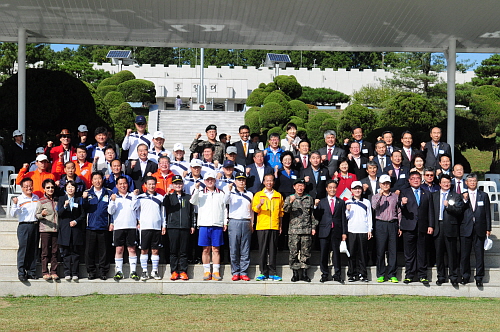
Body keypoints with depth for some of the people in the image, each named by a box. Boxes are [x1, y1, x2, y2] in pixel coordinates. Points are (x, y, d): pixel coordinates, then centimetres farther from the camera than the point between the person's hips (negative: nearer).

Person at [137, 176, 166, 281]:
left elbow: (163, 212, 14)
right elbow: (136, 211, 13)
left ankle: (155, 271, 8)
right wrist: (138, 222, 3)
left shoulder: (160, 197, 11)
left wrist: (164, 225, 9)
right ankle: (144, 272, 4)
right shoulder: (140, 197, 7)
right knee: (144, 250, -1)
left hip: (157, 227, 1)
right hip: (144, 227, -1)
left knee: (155, 250, 2)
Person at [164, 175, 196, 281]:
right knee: (173, 251, -1)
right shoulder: (169, 197, 11)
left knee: (183, 251, 0)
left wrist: (193, 225, 10)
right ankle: (174, 272, 3)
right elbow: (164, 205, -10)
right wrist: (167, 194, -23)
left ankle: (183, 272, 3)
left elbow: (192, 212, 16)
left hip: (185, 227, 1)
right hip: (172, 227, -1)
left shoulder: (188, 197, 15)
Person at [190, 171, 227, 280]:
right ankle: (207, 271, 6)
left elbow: (224, 208, 15)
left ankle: (216, 272, 2)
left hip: (217, 225, 0)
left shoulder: (221, 194, 14)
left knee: (216, 249, 0)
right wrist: (196, 189, -17)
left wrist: (225, 222, 8)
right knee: (206, 249, 1)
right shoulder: (200, 193, 11)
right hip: (204, 225, 0)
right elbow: (193, 201, -6)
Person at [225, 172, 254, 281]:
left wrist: (251, 223, 14)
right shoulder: (231, 193, 8)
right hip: (234, 222, -2)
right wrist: (228, 190, -26)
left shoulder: (249, 194, 17)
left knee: (245, 250, 0)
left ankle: (244, 272, 4)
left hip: (246, 223, 2)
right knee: (234, 249, -3)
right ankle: (235, 272, 2)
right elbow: (225, 201, -12)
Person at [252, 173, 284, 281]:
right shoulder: (258, 195, 8)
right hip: (262, 226, -1)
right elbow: (254, 209, -3)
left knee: (273, 250, 1)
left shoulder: (278, 195, 14)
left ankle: (272, 273, 4)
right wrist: (260, 205, -24)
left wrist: (280, 226, 12)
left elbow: (281, 211, 18)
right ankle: (263, 273, 1)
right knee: (262, 250, -2)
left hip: (274, 227, 1)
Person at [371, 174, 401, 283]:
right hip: (381, 224, -1)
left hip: (393, 224, 1)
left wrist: (400, 226, 8)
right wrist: (380, 195, -22)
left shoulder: (395, 196, 12)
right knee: (380, 250, -2)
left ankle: (392, 275, 4)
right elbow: (374, 207, -12)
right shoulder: (376, 196, 8)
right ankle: (381, 275, 3)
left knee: (392, 250, 0)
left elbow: (399, 212, 14)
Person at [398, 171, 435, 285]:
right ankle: (409, 275, 5)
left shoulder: (427, 194, 18)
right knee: (409, 253, 0)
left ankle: (422, 275, 5)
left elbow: (430, 211, 14)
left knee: (421, 253, 1)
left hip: (422, 227, 1)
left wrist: (431, 226, 3)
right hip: (409, 227, -1)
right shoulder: (404, 192, 12)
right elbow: (400, 208, -1)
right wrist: (402, 203, -25)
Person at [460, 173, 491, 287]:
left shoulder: (484, 195, 10)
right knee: (464, 255, 3)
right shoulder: (462, 196, 9)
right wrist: (464, 200, -12)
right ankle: (465, 276, 13)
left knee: (480, 255, -1)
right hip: (466, 229, 0)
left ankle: (479, 277, 4)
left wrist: (488, 228, 3)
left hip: (480, 230, 0)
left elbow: (487, 213, 8)